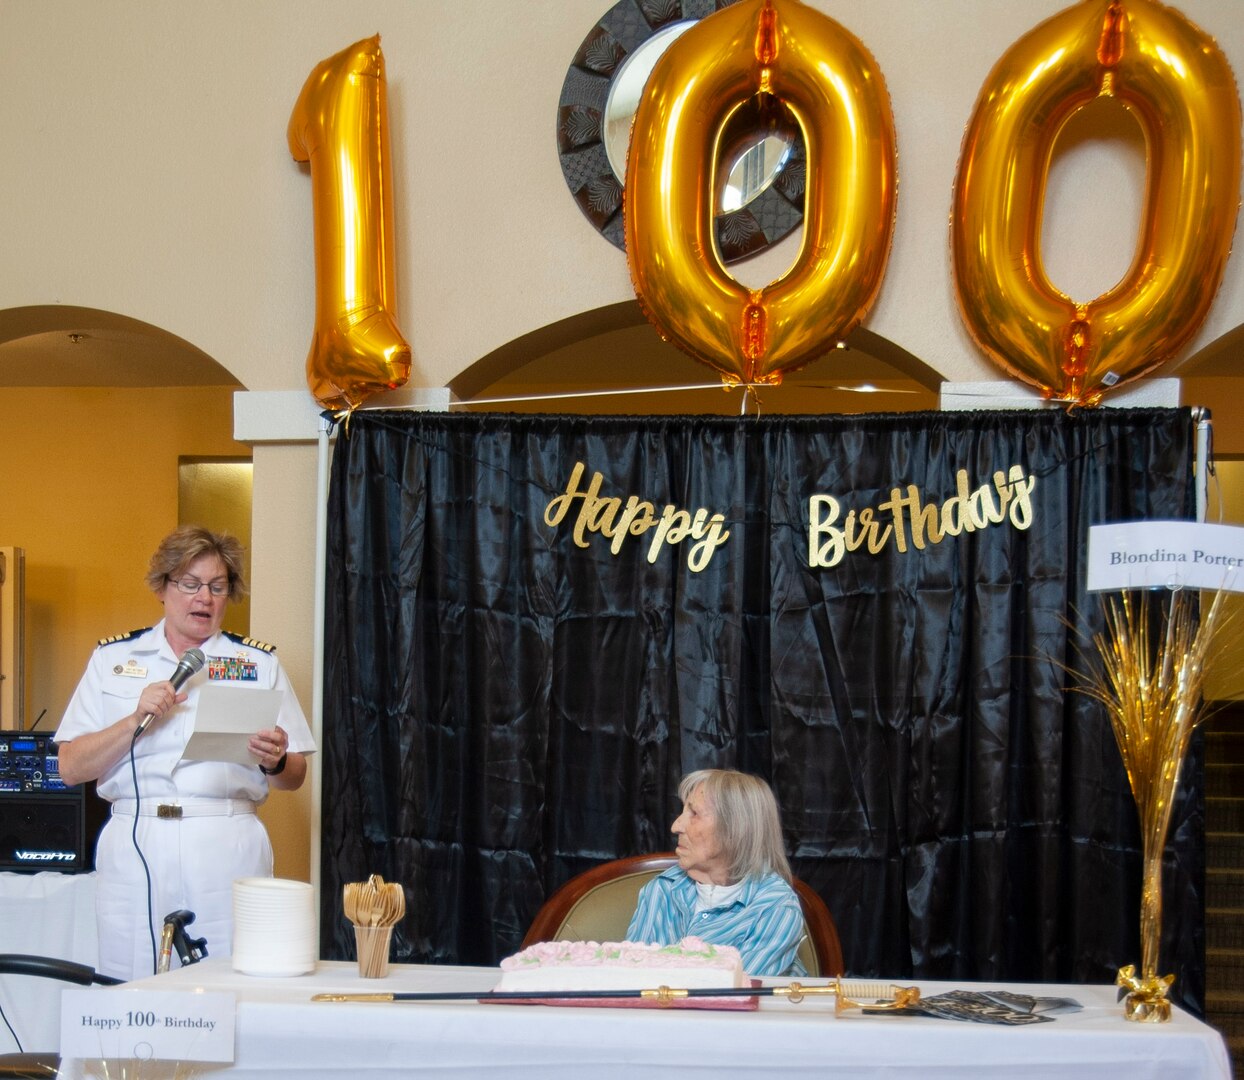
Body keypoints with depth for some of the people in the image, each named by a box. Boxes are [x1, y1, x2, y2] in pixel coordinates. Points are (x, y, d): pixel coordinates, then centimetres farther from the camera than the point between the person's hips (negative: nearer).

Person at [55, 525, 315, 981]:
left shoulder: (259, 664, 12)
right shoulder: (114, 659, 11)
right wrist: (137, 719, -8)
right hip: (135, 847, 0)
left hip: (228, 846, 0)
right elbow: (71, 768, 4)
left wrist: (275, 761, -10)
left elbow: (294, 777, 12)